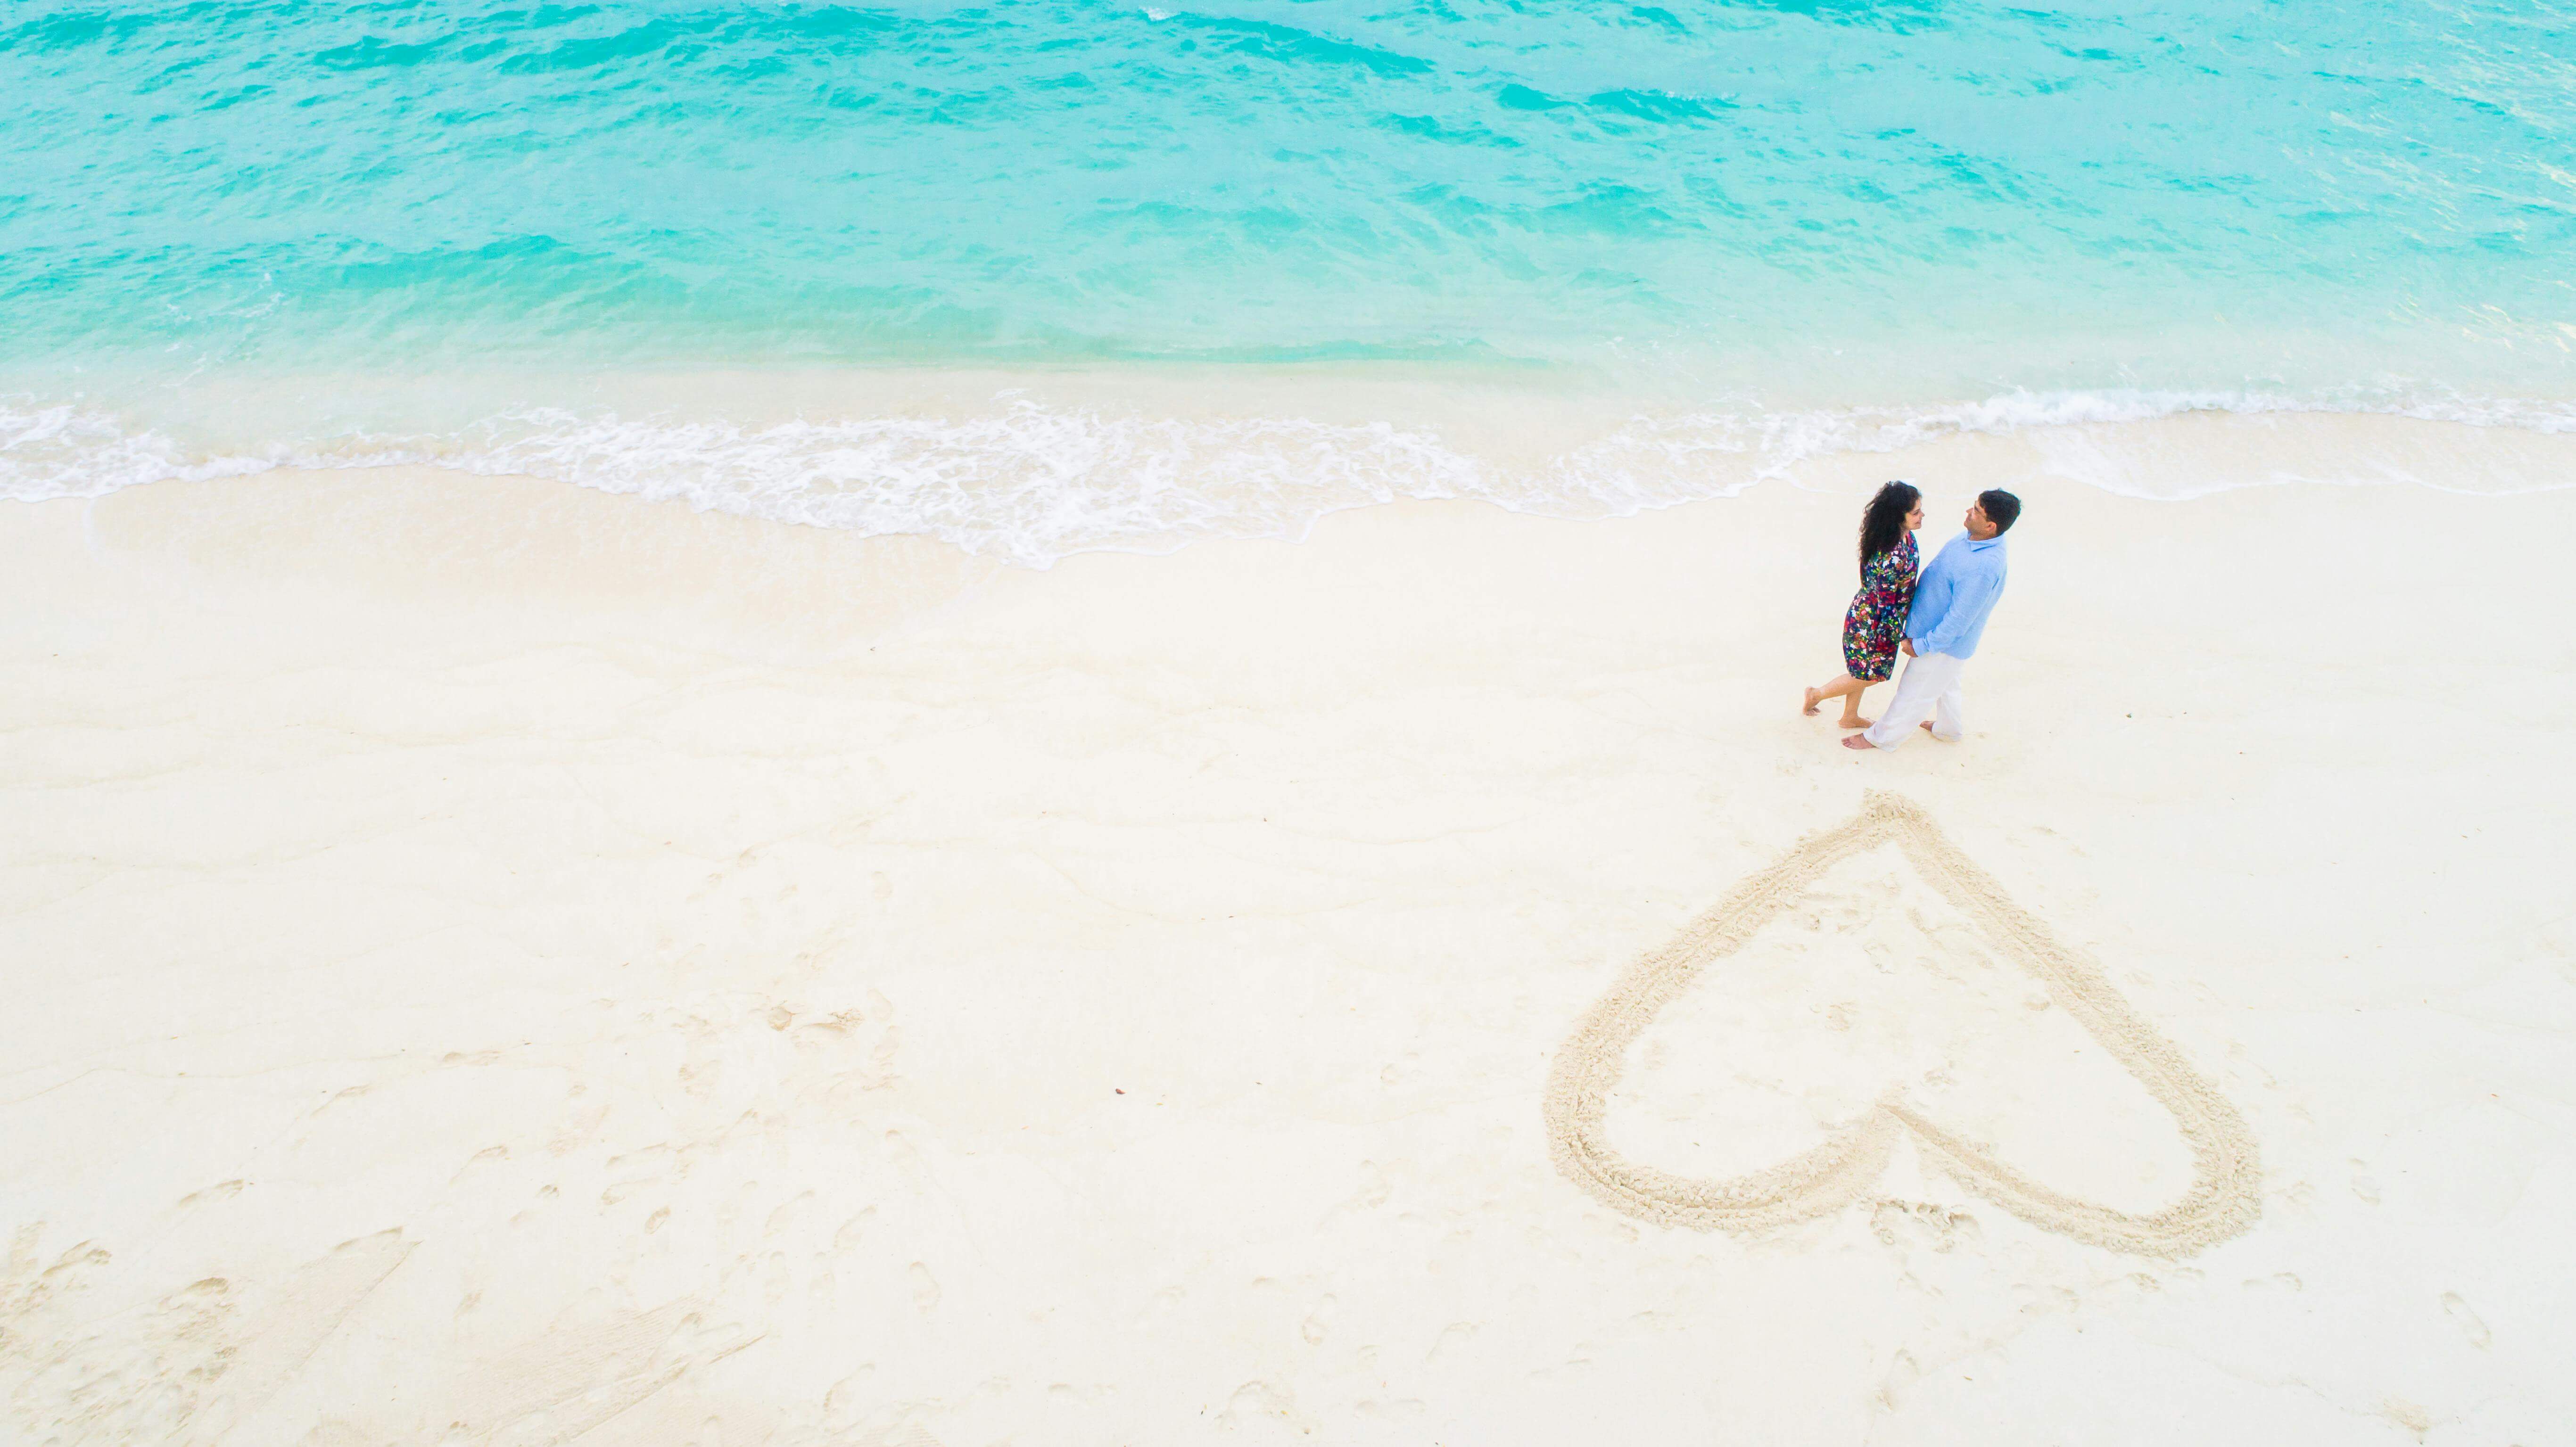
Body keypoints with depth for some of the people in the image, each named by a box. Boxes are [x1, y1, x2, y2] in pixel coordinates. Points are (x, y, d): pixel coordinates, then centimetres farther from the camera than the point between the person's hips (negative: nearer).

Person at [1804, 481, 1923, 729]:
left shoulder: (1904, 536, -10)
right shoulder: (1892, 560, -39)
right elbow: (1888, 607, -28)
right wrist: (1904, 639, -15)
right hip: (1873, 625, -9)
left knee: (1861, 669, 28)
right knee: (1869, 675, 17)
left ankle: (1850, 717, 50)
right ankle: (1817, 694, 39)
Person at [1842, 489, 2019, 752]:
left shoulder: (1984, 567, -38)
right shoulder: (1969, 539, -8)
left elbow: (1959, 620, -31)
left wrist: (1922, 645, -20)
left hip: (1946, 645, -9)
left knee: (1913, 693, 13)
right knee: (1945, 685, 31)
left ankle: (1881, 737, 32)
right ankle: (1949, 728, 54)